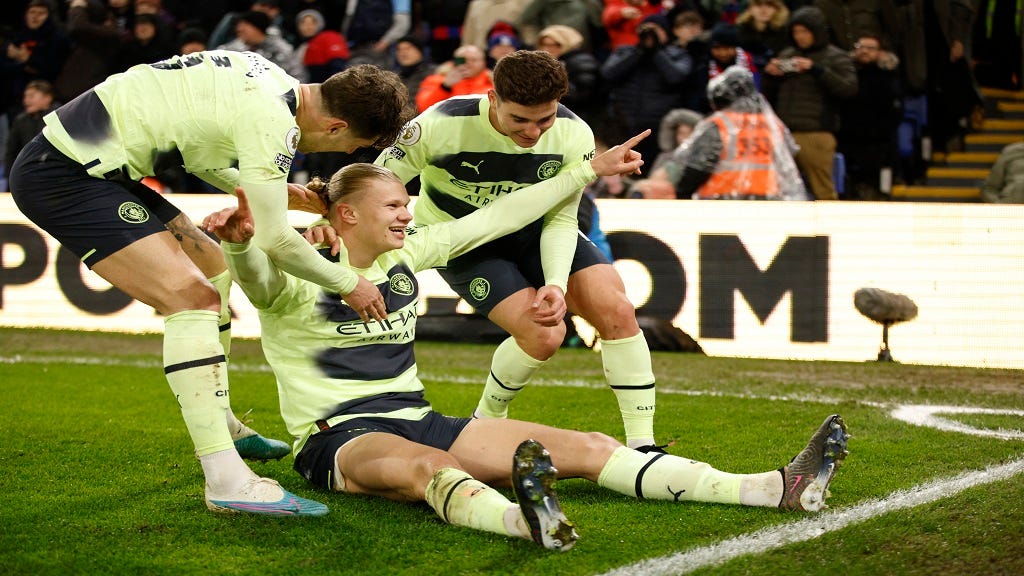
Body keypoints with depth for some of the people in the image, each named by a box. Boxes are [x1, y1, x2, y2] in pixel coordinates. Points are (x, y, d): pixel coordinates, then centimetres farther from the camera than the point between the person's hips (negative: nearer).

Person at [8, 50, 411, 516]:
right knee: (193, 299, -18)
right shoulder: (274, 119, -19)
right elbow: (273, 239, -12)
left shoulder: (268, 78, 9)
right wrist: (348, 284, 2)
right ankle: (226, 481, -22)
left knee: (211, 269, 21)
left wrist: (280, 192, 22)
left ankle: (223, 426, 33)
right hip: (63, 176, -11)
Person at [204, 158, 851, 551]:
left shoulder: (404, 256, 12)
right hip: (338, 437, -7)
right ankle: (525, 520, -79)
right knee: (429, 466, -43)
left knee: (584, 447, -8)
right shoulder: (297, 273, -8)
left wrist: (588, 172, 21)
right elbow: (258, 274, -31)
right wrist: (239, 239, -55)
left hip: (417, 420, 7)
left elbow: (494, 219, 18)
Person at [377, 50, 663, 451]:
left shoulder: (574, 136, -21)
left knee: (617, 311, -14)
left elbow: (560, 219, -11)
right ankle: (485, 423, 7)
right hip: (462, 242, -4)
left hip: (534, 233, 4)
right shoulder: (441, 127, -31)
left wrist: (557, 283, -26)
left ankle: (643, 447, -5)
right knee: (543, 333, -22)